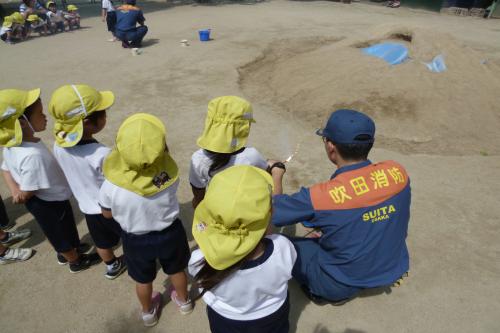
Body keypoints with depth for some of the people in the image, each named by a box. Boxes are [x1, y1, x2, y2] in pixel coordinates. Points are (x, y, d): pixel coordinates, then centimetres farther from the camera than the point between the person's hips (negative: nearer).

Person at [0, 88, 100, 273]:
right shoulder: (33, 155, -39)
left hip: (38, 202, 8)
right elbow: (28, 192, -29)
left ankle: (64, 253, 57)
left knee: (58, 234, 32)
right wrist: (19, 195, -8)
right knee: (64, 234, 19)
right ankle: (76, 261, 45)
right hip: (51, 202, -8)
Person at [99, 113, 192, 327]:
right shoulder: (170, 177, -30)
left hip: (135, 240, 0)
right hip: (170, 234, 0)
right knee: (177, 270, 30)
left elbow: (107, 214, -9)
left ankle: (148, 313, 57)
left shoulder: (111, 185, -30)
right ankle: (183, 301, 58)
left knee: (143, 280, 29)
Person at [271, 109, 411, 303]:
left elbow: (271, 211, -16)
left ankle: (324, 291, 10)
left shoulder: (321, 197, -32)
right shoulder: (397, 172, -16)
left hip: (344, 285, -5)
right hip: (394, 270, 6)